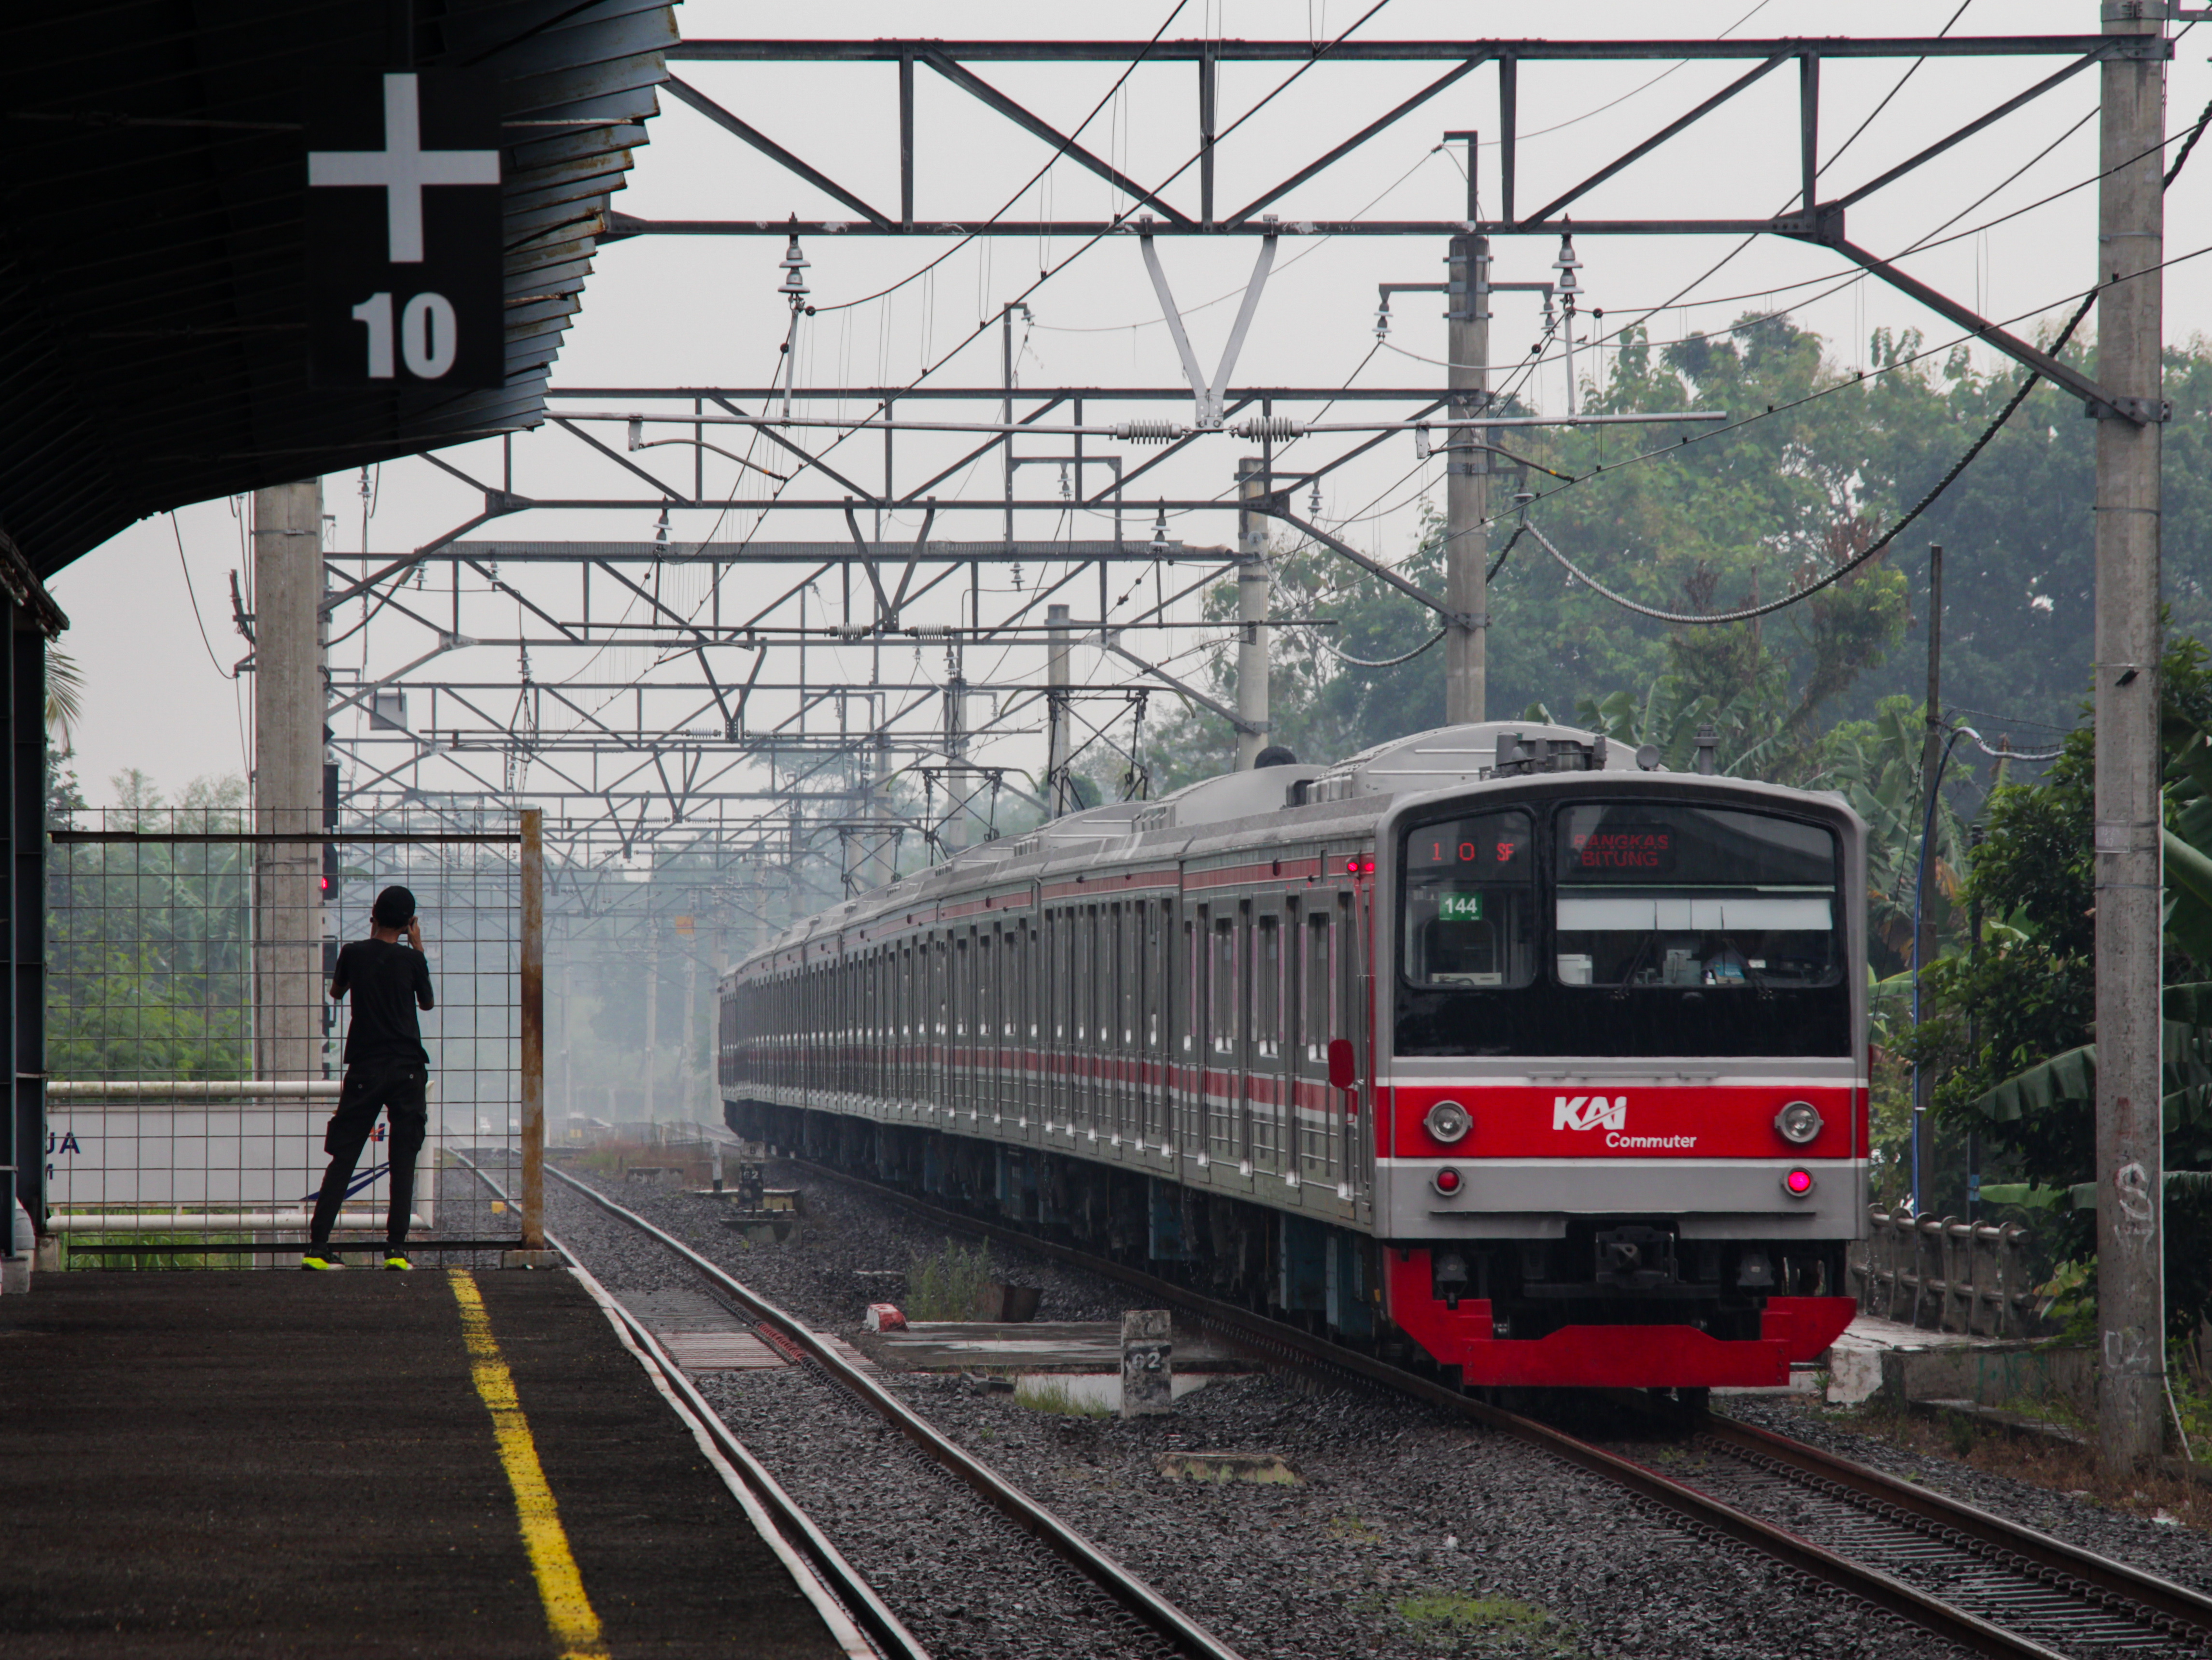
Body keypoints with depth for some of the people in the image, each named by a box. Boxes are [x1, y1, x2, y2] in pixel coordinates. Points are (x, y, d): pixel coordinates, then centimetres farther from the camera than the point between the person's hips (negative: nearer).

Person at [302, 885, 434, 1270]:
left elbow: (336, 991, 20)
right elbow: (428, 1002, 15)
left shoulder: (354, 953, -1)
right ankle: (396, 1248, -4)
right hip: (407, 1068, -1)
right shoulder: (411, 960, -4)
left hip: (364, 1069, 1)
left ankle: (317, 1246, -3)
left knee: (342, 1159, 4)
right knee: (403, 1160, 3)